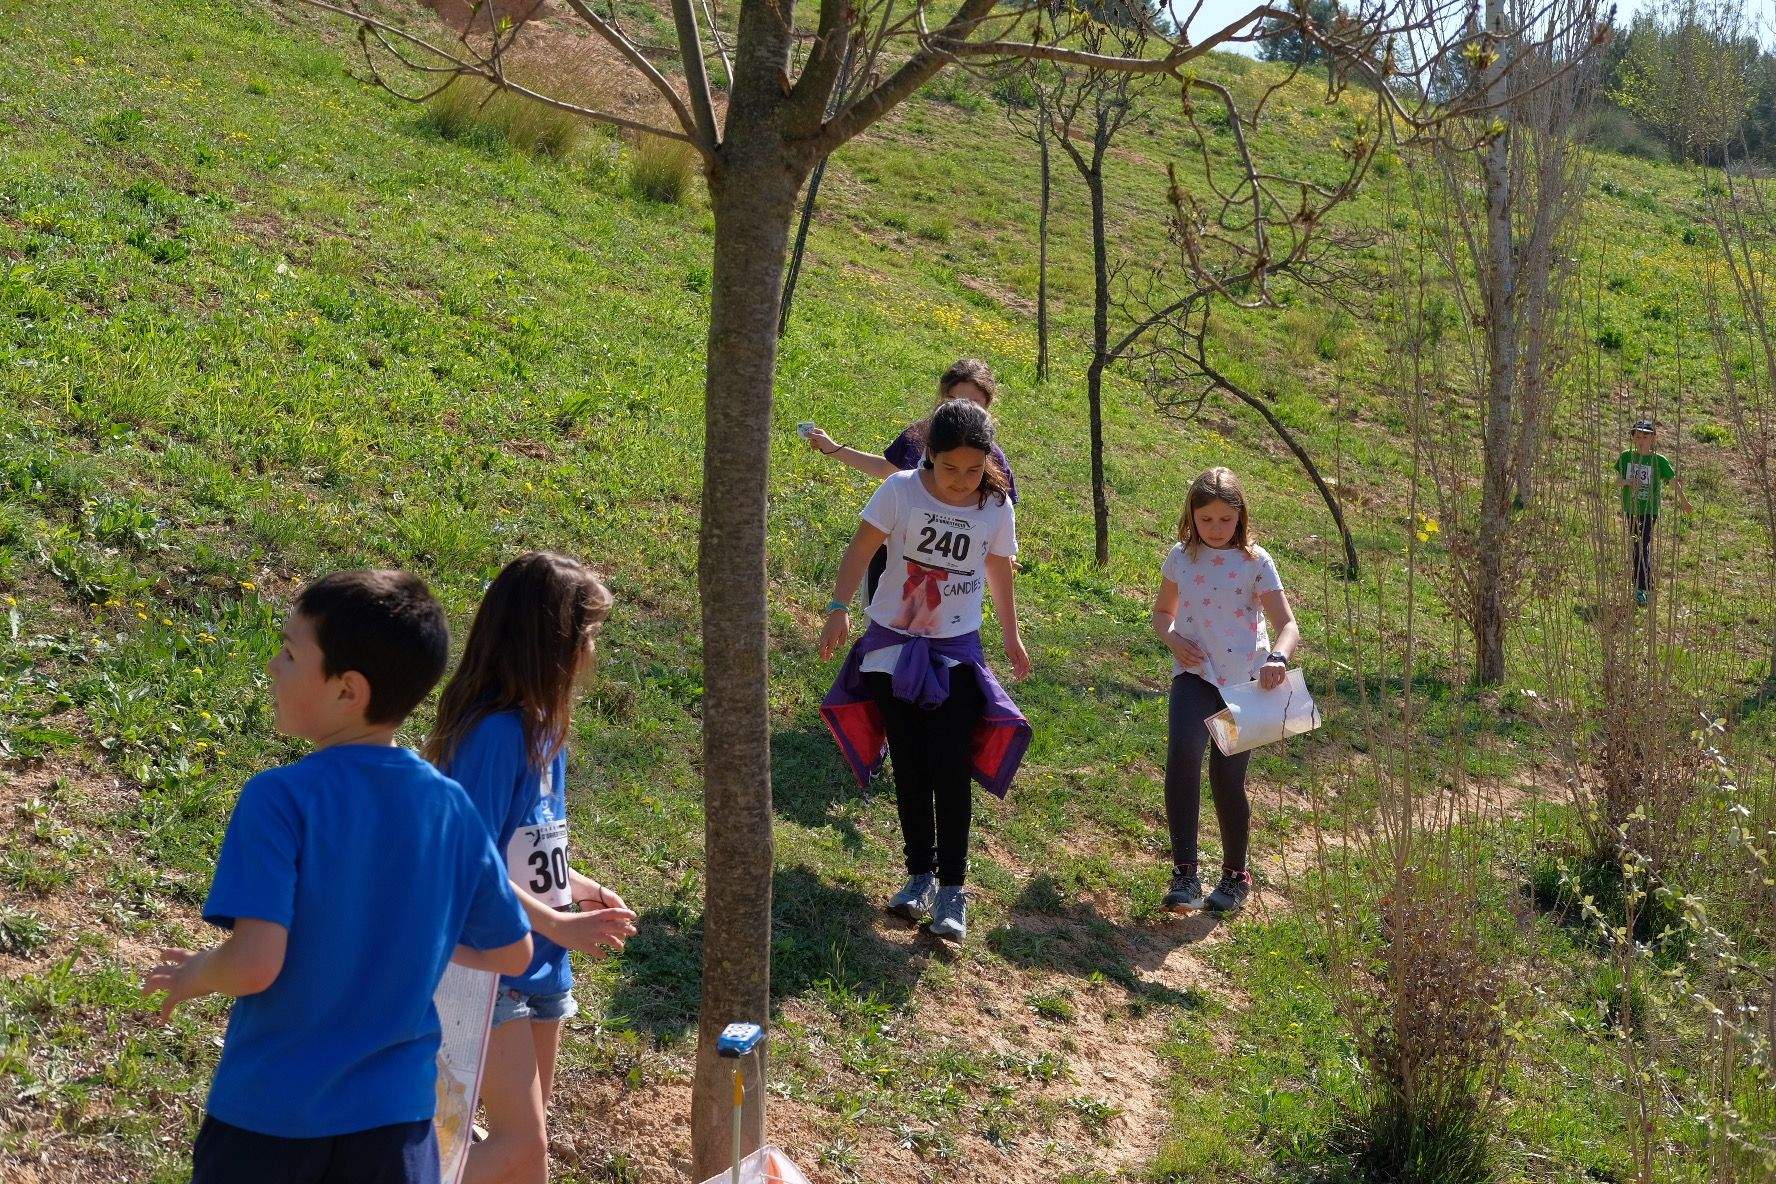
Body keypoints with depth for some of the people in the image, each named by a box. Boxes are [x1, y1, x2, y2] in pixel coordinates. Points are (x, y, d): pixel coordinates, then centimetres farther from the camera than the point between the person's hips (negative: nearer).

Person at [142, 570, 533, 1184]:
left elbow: (253, 964, -26)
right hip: (394, 1114, 3)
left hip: (268, 1114, -3)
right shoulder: (452, 807, -5)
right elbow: (512, 952, 3)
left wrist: (195, 974, -5)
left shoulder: (279, 798, -19)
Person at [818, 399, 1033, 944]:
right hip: (893, 645, 0)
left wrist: (1011, 636, 20)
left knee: (950, 771, -7)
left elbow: (999, 572, 10)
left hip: (956, 653, 0)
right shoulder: (902, 490, -12)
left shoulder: (996, 506, -5)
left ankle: (952, 889, -1)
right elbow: (861, 549, -12)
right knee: (910, 770, 7)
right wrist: (839, 607, -25)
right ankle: (920, 875, 19)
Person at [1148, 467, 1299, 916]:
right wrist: (1173, 639, -4)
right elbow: (1162, 612, 19)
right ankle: (1184, 874, -22)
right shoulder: (1180, 557, 5)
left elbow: (1288, 624, -10)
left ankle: (1235, 875, 27)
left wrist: (1278, 658, -32)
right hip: (1195, 674, 1)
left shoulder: (1255, 562, -4)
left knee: (1227, 777, 2)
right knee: (1182, 753, -24)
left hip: (1245, 680, -1)